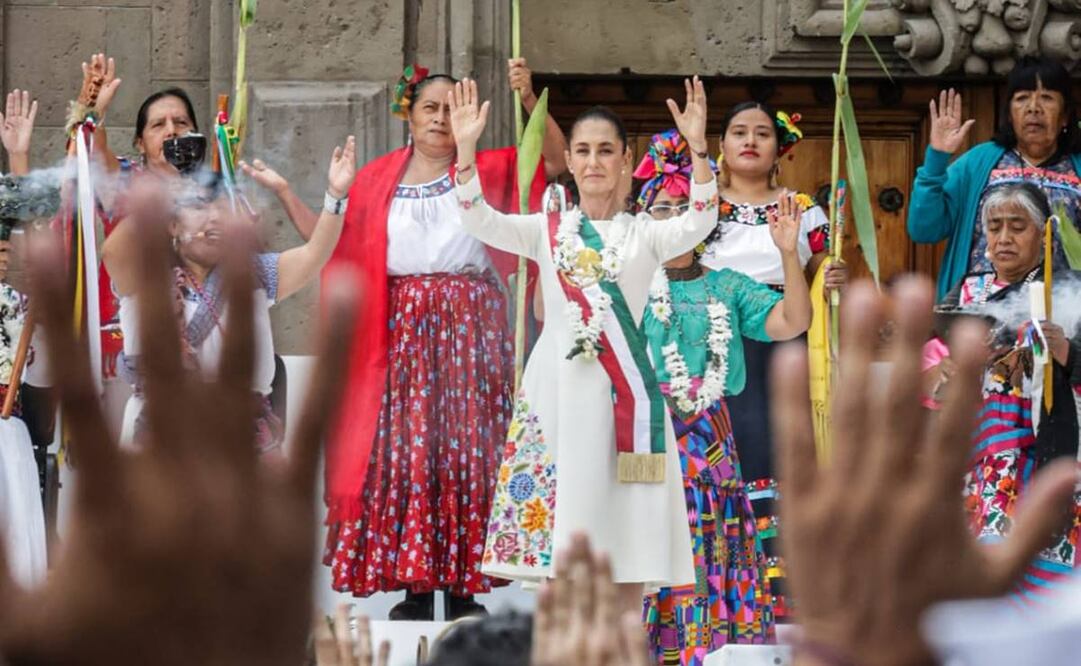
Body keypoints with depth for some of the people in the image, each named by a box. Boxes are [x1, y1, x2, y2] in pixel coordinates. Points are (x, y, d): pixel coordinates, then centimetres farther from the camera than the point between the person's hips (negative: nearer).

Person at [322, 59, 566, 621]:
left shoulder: (486, 171, 8)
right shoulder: (376, 180, 11)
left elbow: (553, 160, -5)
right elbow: (338, 246, 9)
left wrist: (529, 98, -14)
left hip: (469, 328, -1)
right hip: (402, 328, 1)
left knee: (466, 446, -3)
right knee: (403, 447, -3)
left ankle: (462, 588, 1)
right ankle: (414, 587, 3)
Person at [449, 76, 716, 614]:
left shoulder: (645, 233, 8)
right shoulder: (546, 231, 9)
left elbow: (698, 224, -12)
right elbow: (479, 220, -6)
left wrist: (697, 149, -27)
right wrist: (466, 149, -20)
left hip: (623, 391, 0)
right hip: (558, 388, 1)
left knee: (624, 543, 0)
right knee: (555, 533, -1)